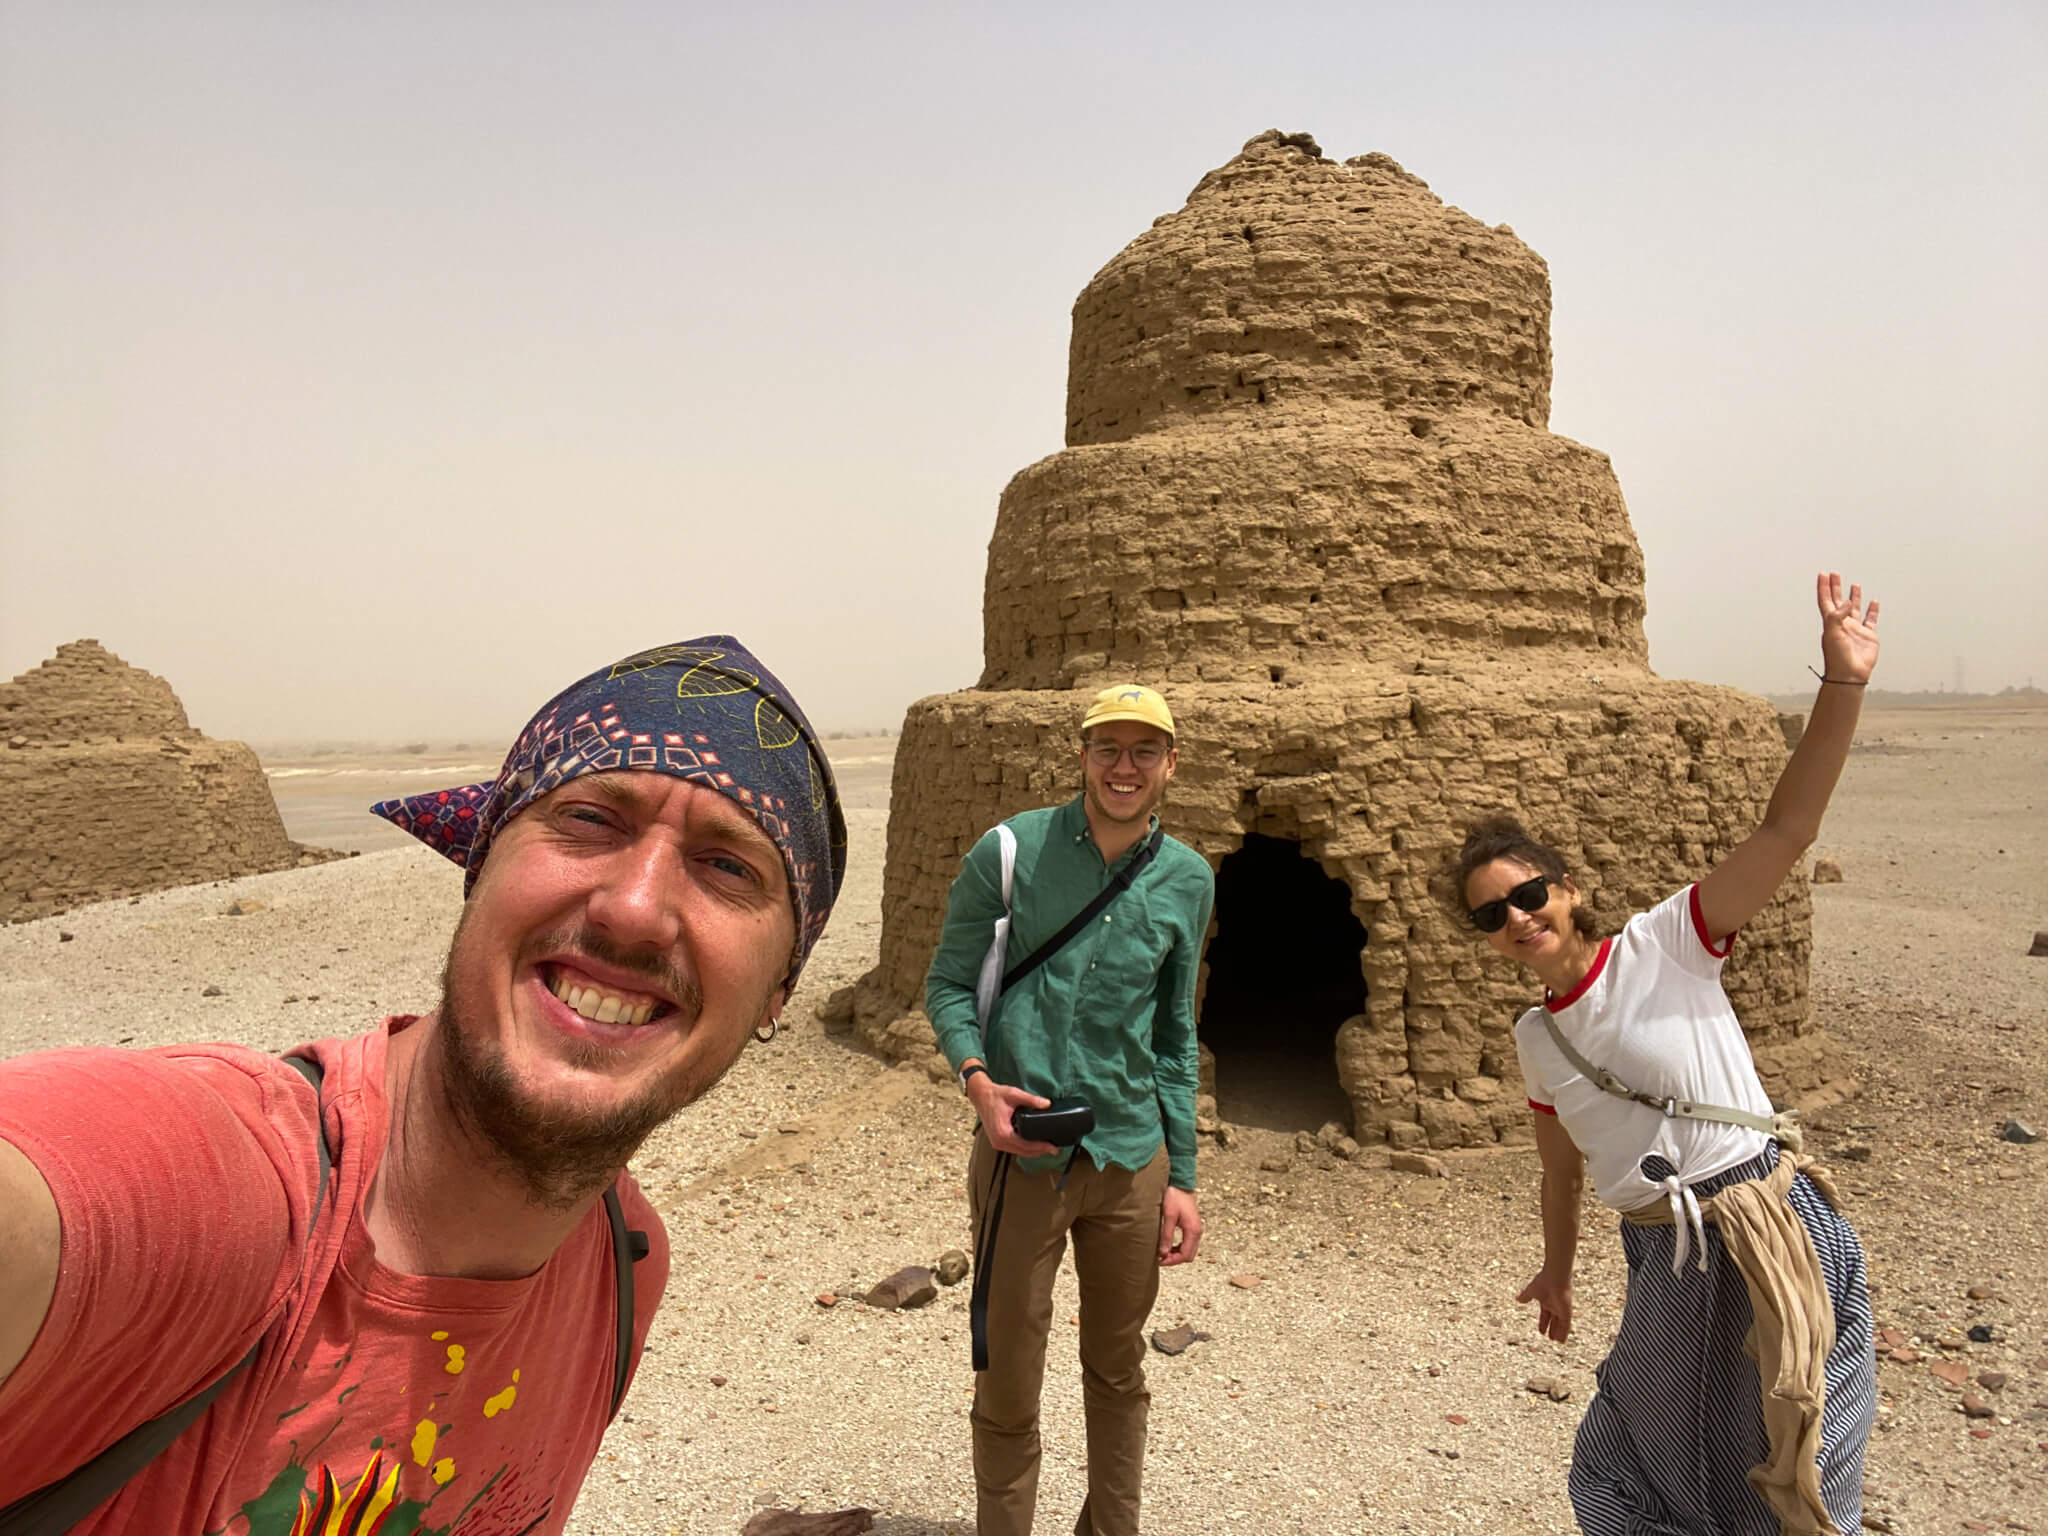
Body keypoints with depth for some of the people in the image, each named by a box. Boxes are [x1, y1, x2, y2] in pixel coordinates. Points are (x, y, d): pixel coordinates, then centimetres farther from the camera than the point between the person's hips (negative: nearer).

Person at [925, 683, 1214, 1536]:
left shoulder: (1187, 880, 4)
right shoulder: (1009, 852, -6)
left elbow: (1174, 1036, 11)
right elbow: (948, 983, 1)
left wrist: (1180, 1177, 11)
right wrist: (975, 1074, -19)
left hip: (1131, 1158, 3)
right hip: (1023, 1155, -3)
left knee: (1118, 1373, 18)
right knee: (1008, 1385, 9)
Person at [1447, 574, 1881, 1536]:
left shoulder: (1665, 947, -11)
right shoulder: (1535, 1039, 6)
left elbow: (1784, 832, -22)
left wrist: (1842, 686, -33)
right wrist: (1556, 1271, 28)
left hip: (1774, 1243, -5)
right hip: (1665, 1266, 6)